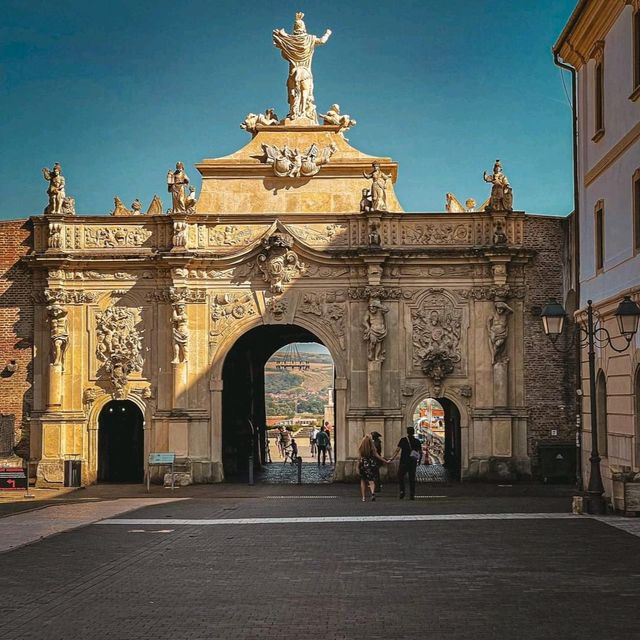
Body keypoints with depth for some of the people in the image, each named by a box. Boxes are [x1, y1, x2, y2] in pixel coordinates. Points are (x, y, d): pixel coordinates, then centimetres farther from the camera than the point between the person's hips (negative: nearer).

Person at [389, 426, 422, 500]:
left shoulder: (403, 440, -5)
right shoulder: (417, 441, 4)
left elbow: (397, 450, -10)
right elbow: (420, 453, 7)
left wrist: (391, 458, -8)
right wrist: (419, 460, 22)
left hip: (404, 462, -3)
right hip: (413, 463, 3)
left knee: (400, 476, 9)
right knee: (412, 478, 7)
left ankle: (402, 491, -7)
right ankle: (412, 495, 4)